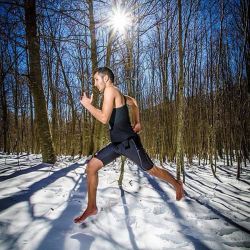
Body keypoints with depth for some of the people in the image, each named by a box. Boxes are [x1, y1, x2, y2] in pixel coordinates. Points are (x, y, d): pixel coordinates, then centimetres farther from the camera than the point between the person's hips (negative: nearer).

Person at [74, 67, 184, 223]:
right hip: (117, 143, 9)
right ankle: (92, 207, 11)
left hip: (129, 142, -9)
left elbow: (104, 118, -24)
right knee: (92, 166, 1)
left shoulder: (110, 90, -15)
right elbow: (133, 103, 28)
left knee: (152, 170, 7)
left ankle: (177, 184, 35)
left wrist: (87, 105, -11)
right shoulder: (116, 94, 12)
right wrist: (137, 123, 25)